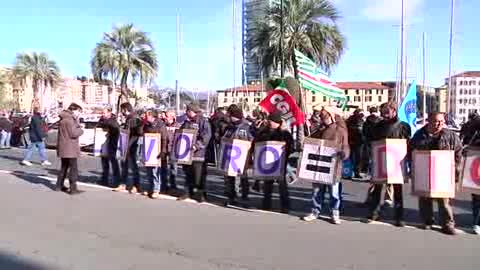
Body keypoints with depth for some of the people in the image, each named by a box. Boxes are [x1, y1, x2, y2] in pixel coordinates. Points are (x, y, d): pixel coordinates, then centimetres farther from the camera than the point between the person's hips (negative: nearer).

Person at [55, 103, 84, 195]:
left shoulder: (64, 119, 17)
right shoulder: (69, 119, -16)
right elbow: (73, 133, -20)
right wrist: (81, 130, -5)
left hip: (63, 148, 10)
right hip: (70, 148, -10)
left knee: (64, 167, 20)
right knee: (73, 168, -6)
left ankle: (59, 185, 28)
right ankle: (73, 188, -6)